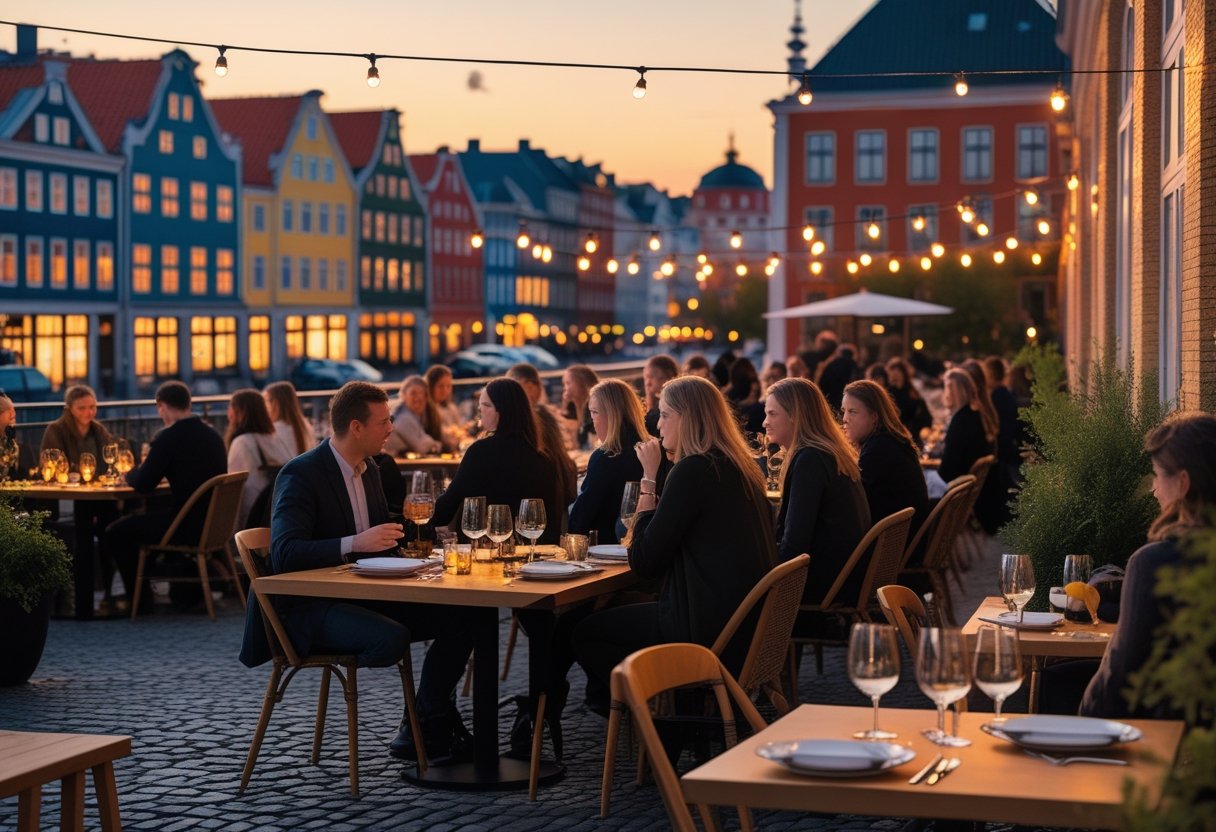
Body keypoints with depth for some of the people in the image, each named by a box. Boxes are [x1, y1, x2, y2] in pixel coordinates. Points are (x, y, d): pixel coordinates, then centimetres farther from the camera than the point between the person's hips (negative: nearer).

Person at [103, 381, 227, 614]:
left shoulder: (168, 437, -15)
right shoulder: (212, 434, 8)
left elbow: (142, 485, -13)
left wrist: (130, 474, 9)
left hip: (187, 526, -8)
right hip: (213, 523, 8)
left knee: (115, 533, 5)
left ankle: (140, 600, 13)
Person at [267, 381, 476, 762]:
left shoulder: (369, 471, 11)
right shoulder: (300, 474, -15)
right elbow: (284, 554, -27)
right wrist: (354, 543, -38)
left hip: (364, 595, 8)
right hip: (311, 607, -8)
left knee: (460, 618, -5)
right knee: (391, 638, -34)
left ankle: (422, 731, -1)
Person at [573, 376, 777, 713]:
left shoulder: (694, 470, -16)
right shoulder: (740, 467, 12)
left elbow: (643, 561, -12)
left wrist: (649, 478, -8)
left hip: (710, 629, -10)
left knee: (586, 633, 5)